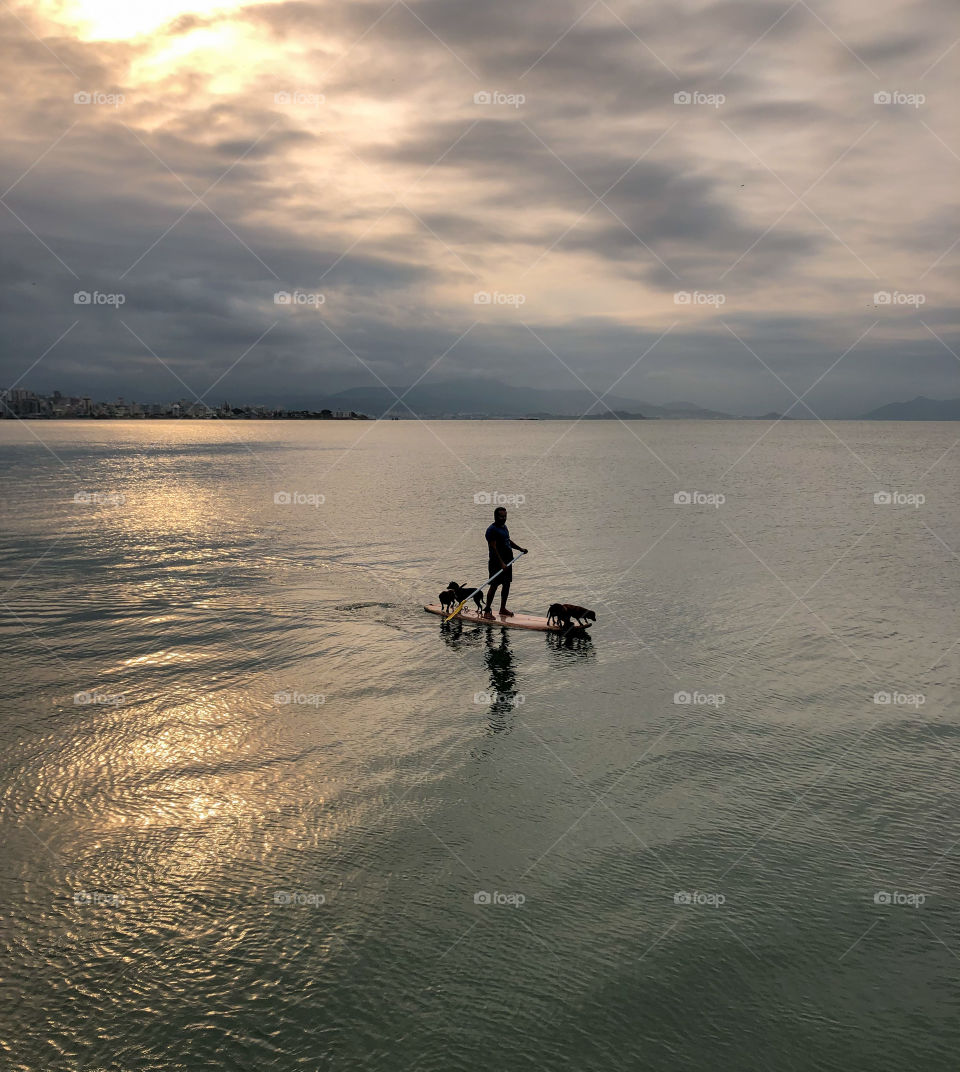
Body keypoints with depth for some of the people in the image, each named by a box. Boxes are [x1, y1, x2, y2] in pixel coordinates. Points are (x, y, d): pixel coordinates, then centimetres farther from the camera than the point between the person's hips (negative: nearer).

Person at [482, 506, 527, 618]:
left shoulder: (504, 527, 15)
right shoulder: (492, 529, -14)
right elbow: (493, 548, -20)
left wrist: (520, 548, 22)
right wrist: (501, 563, -24)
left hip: (507, 560, 9)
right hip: (497, 562, -9)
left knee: (507, 584, 12)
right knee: (494, 586, -8)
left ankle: (503, 609, 22)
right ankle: (487, 611, -4)